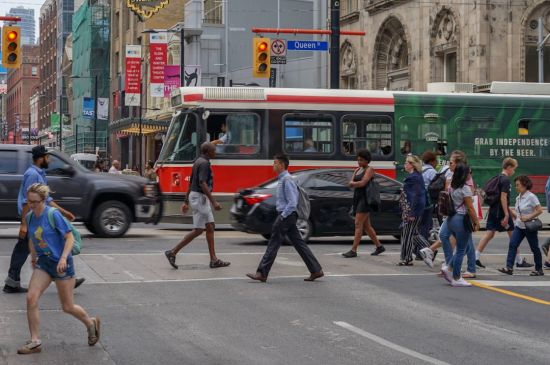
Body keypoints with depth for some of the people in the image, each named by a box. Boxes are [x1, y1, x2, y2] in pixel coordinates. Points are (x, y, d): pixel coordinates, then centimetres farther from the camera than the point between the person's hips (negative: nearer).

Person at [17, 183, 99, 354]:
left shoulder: (53, 214, -17)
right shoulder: (29, 217, 1)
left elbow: (70, 237, -15)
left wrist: (63, 258, -25)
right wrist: (34, 258, 19)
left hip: (61, 263, -6)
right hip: (43, 263, 6)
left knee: (67, 307, 5)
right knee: (31, 298, -11)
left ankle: (91, 323, 34)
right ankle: (35, 342, -3)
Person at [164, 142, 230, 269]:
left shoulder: (198, 162, 15)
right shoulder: (204, 163, -16)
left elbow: (191, 183, 19)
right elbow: (203, 184, -25)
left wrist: (186, 202, 22)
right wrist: (213, 201, -27)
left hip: (195, 196, 10)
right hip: (199, 197, -10)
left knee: (210, 228, 9)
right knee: (198, 230, -7)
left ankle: (214, 260, 9)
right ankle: (173, 252, -6)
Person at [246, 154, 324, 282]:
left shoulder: (286, 179, -16)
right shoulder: (281, 179, 15)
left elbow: (292, 202, -21)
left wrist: (283, 216, -19)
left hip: (286, 216, -10)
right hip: (288, 216, 10)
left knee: (273, 244, -7)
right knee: (299, 244, 10)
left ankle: (262, 274, -4)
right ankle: (316, 270, 11)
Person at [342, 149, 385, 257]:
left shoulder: (369, 170, -7)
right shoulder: (357, 170, 17)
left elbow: (362, 183, -19)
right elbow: (350, 184, 7)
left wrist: (353, 183, -3)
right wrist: (357, 184, -12)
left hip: (365, 199, -9)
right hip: (357, 198, 9)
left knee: (358, 224, -13)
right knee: (366, 225, 11)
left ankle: (353, 250, -16)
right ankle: (379, 247, 21)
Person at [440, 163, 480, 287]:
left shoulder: (452, 187, 10)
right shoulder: (465, 188, -14)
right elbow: (470, 208, -15)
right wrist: (476, 222, -7)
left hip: (451, 219, 8)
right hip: (461, 220, -8)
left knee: (461, 248, 19)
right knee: (461, 250, 0)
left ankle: (449, 269, 10)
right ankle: (456, 279, 3)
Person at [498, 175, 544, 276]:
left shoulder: (531, 197, -13)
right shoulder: (518, 198, 9)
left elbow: (539, 210, -19)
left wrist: (528, 217, -22)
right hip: (519, 226, 7)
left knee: (534, 248, 5)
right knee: (512, 244, -9)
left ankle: (539, 269, 17)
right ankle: (509, 267, -13)